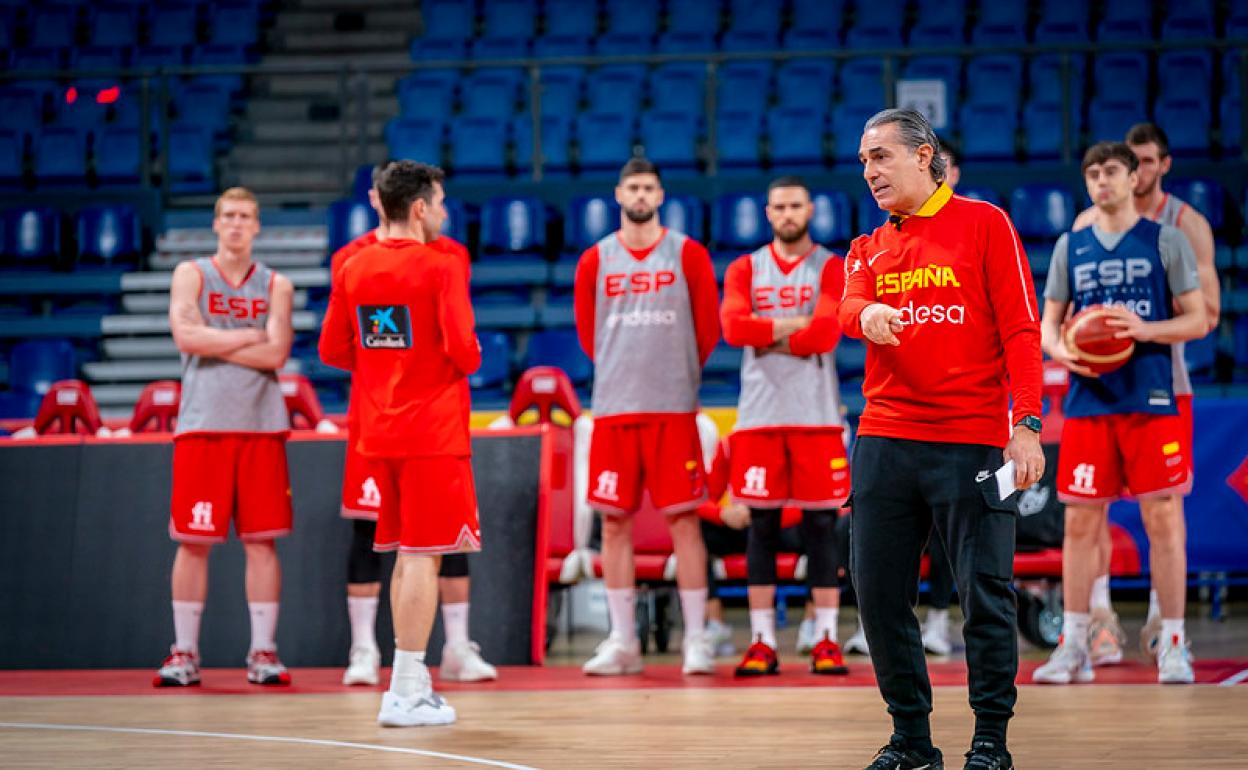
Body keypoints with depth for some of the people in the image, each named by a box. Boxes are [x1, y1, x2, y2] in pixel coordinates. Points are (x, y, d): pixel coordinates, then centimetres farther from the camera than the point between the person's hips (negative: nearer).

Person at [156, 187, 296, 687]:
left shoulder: (276, 286, 10)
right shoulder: (190, 275, 7)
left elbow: (276, 354, -5)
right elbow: (186, 336, -11)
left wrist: (213, 343, -8)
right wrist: (251, 336, -6)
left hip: (261, 425, 1)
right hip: (202, 424, -1)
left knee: (261, 541, 0)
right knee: (193, 541, -1)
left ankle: (263, 653, 4)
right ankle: (184, 653, 6)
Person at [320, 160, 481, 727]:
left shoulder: (354, 270, 7)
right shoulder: (442, 268, -11)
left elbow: (333, 351, 9)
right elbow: (462, 348, -18)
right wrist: (471, 362, 3)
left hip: (379, 431, 7)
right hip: (433, 430, -6)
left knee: (406, 556, 16)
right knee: (422, 557, -5)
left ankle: (411, 681, 21)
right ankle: (406, 694, -7)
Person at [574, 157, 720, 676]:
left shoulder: (688, 254, 3)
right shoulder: (595, 260, 8)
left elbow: (709, 327, 6)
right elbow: (587, 332, 15)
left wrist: (678, 372, 11)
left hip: (673, 407, -2)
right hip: (613, 406, 2)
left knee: (683, 520, -3)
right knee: (615, 521, 3)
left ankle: (696, 639, 1)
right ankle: (622, 642, 9)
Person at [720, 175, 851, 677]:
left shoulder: (831, 268, 3)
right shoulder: (745, 269, 10)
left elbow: (824, 335, -12)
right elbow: (733, 326, -8)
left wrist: (766, 334, -6)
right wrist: (795, 323, -11)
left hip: (816, 416, -2)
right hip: (759, 414, 2)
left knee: (820, 524, -1)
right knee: (762, 525, 2)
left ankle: (826, 641, 3)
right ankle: (762, 644, 5)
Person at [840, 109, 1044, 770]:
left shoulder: (983, 224, 4)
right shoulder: (868, 248, 17)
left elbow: (1020, 330, -2)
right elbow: (848, 306, -4)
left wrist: (1026, 424, -11)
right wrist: (868, 312, -29)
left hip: (972, 441, -4)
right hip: (885, 438, 4)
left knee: (985, 595, -4)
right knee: (878, 593, 3)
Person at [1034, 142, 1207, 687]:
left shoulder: (1165, 241, 3)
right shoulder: (1071, 246, 12)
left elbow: (1197, 320, 1)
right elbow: (1048, 323, 14)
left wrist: (1146, 330, -17)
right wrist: (1060, 349, -9)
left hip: (1152, 401, -3)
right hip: (1088, 402, 3)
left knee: (1163, 519, -3)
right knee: (1080, 522, 2)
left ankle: (1173, 645, 4)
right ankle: (1073, 647, 9)